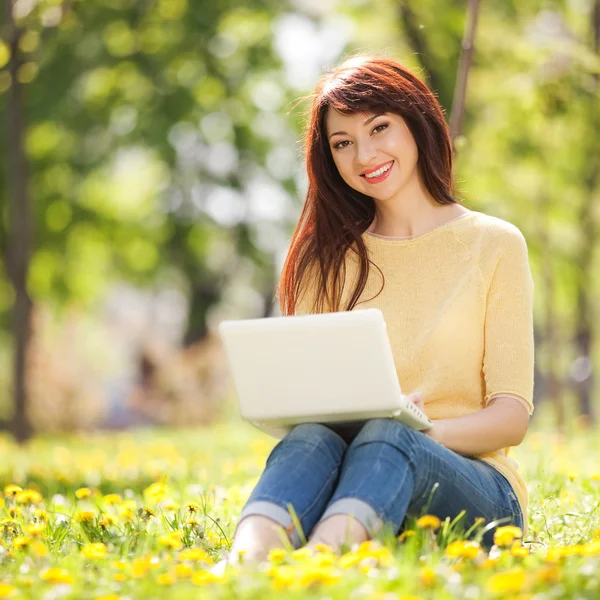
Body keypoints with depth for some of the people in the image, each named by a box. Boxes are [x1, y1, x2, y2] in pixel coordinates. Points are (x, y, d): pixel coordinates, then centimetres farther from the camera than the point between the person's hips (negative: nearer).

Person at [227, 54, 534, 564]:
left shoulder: (494, 245, 8)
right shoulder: (332, 259, 18)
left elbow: (511, 416, 1)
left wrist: (420, 430, -20)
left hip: (473, 490, -2)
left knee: (386, 437, -36)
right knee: (311, 437, -34)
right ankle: (240, 570, -64)